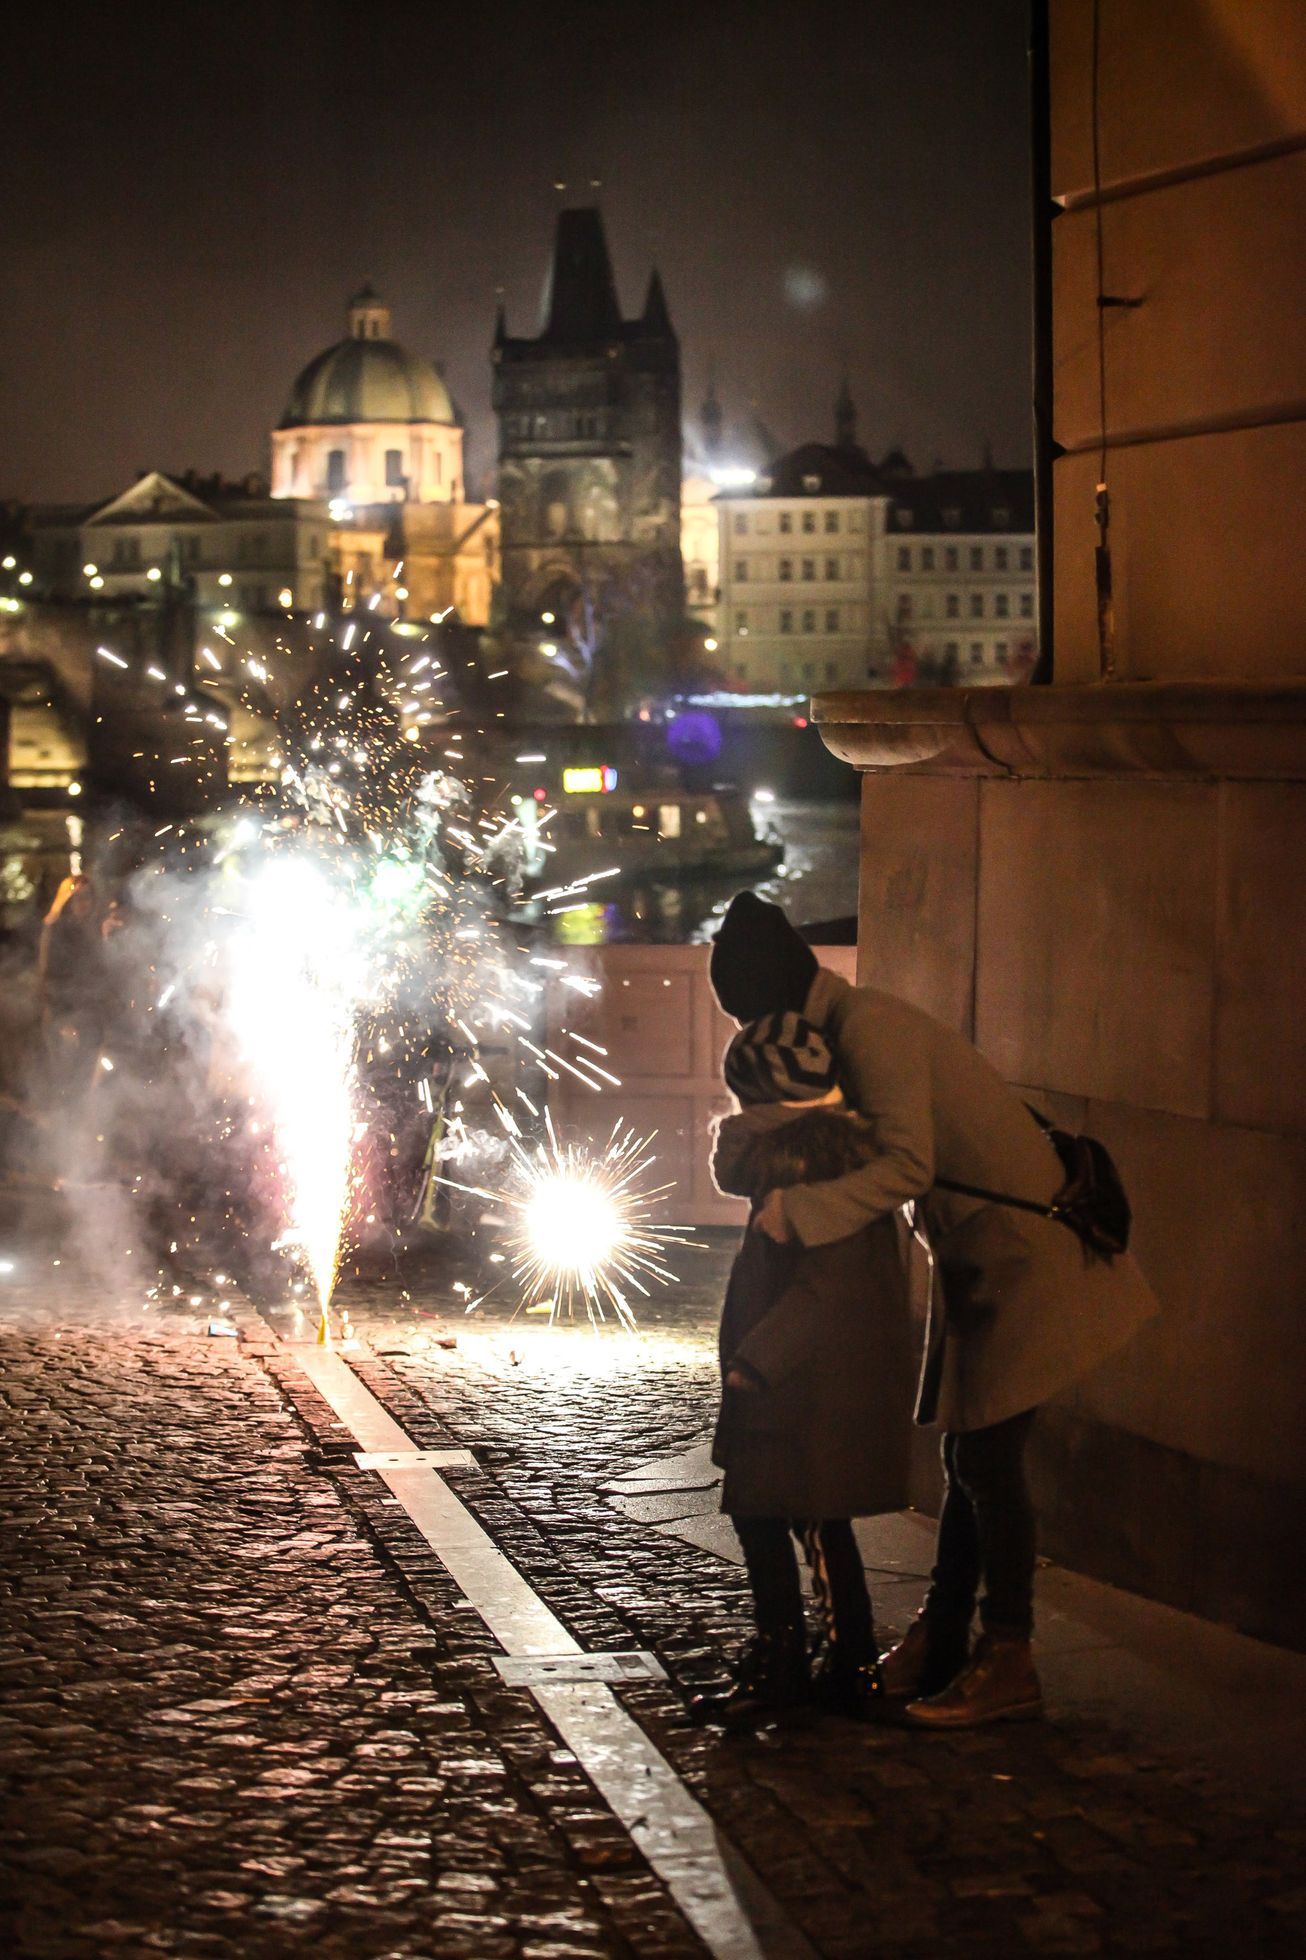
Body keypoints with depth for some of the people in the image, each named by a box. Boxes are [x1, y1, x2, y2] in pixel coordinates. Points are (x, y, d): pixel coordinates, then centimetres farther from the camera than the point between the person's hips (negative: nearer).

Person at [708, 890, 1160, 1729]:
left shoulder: (870, 1028, -20)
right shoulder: (841, 1028, 12)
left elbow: (908, 1164, -30)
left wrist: (795, 1212, -29)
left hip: (1023, 1254, -10)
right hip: (976, 1258, 10)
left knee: (988, 1459, -6)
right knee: (969, 1456, 14)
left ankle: (1008, 1665, 1)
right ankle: (939, 1644, 21)